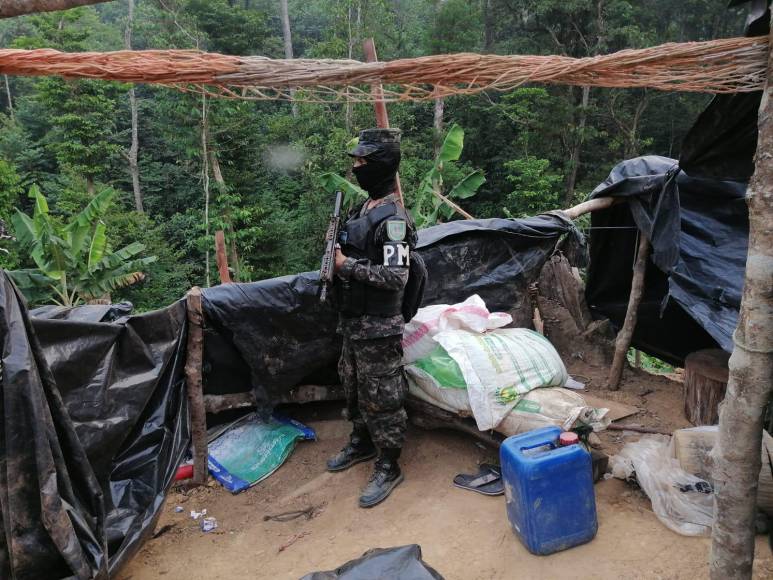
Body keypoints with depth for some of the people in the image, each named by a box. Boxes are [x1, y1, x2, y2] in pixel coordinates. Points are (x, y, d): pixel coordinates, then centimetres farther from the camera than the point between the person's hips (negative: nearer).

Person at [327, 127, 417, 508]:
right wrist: (335, 254, 2)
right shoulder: (364, 208, 10)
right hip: (352, 320, 10)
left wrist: (348, 266, -20)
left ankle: (388, 468, 18)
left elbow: (396, 276, -25)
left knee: (380, 397, 2)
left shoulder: (393, 218, -19)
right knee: (355, 388, 23)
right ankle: (362, 444, 42)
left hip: (378, 327, -10)